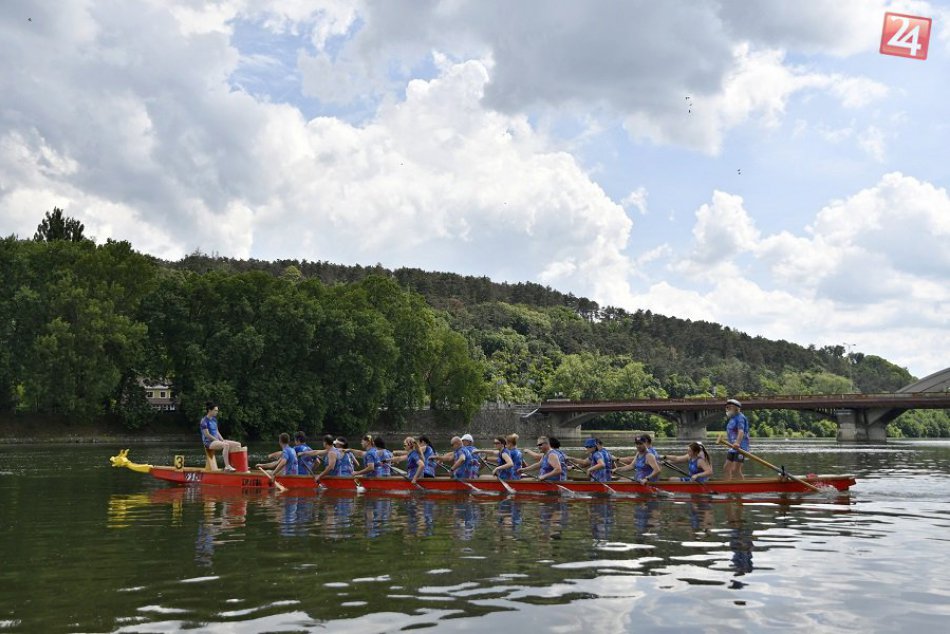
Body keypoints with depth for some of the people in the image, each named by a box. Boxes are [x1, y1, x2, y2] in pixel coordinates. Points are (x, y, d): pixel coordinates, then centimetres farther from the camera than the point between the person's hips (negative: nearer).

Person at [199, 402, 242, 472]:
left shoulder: (214, 419, 16)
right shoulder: (204, 421, -9)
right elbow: (207, 435, -15)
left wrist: (222, 440, 3)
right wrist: (219, 441, -15)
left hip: (217, 440, 9)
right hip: (209, 442, -9)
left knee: (237, 444, -6)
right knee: (226, 445, -38)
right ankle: (227, 466, -36)